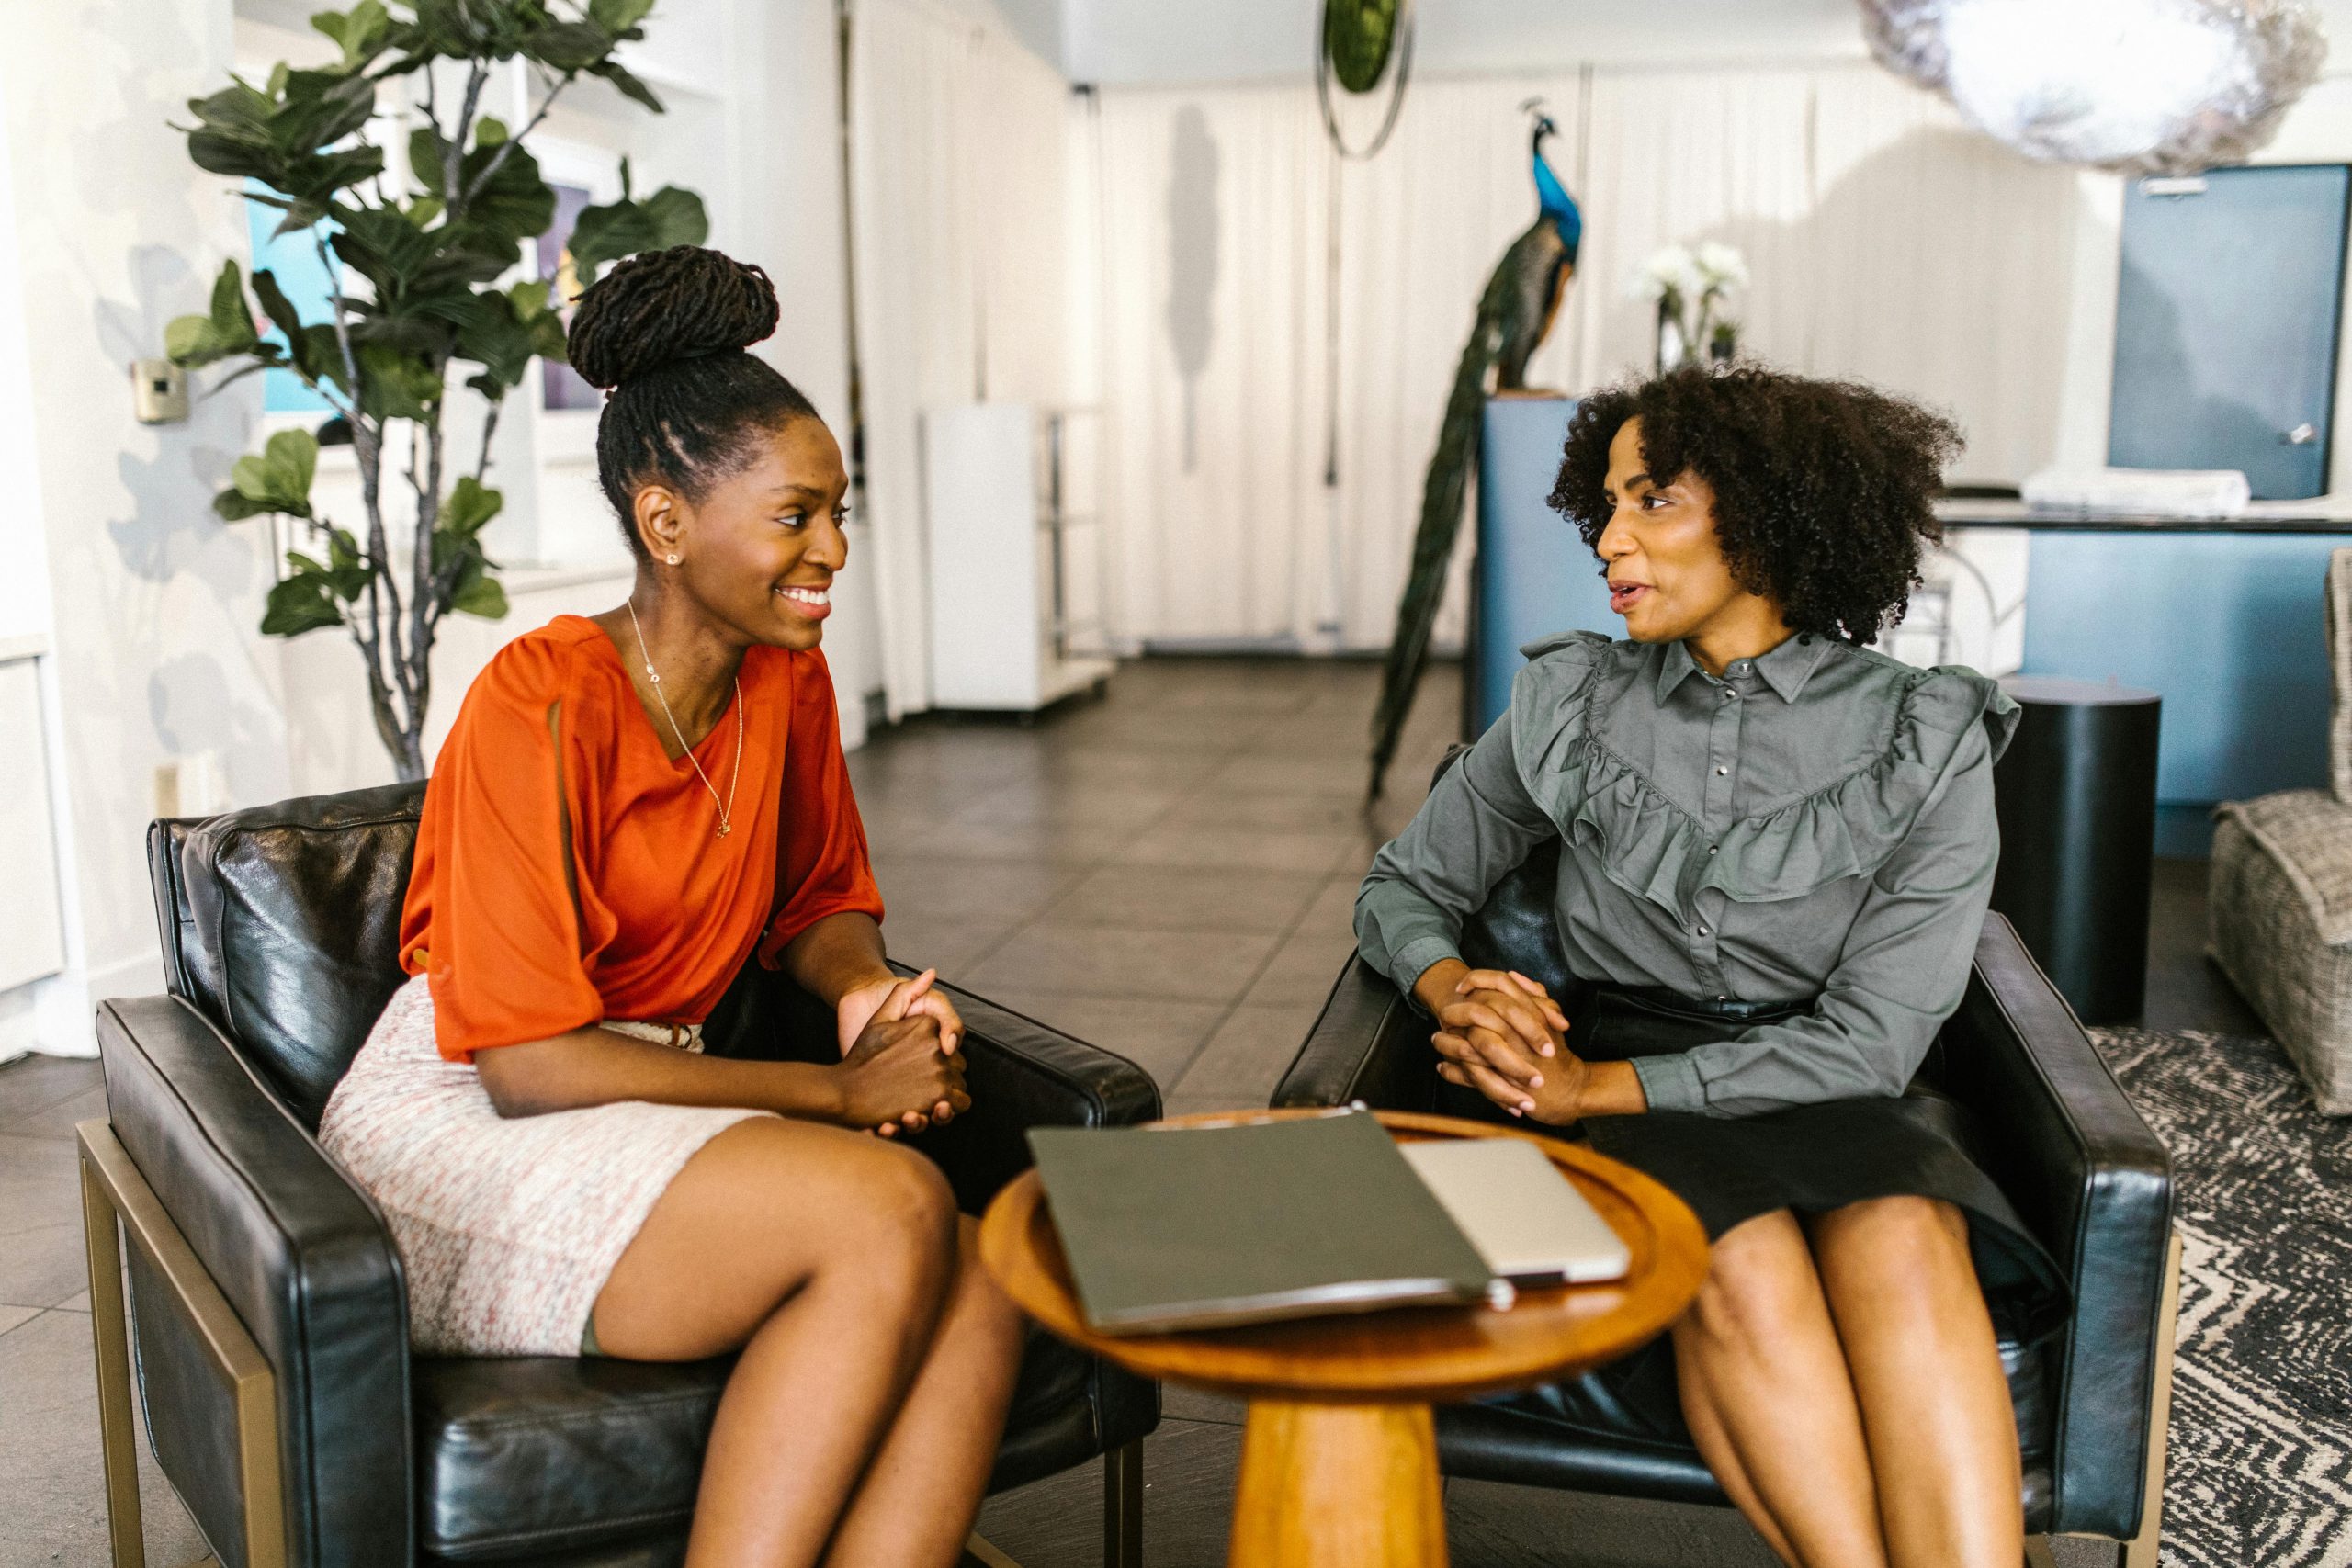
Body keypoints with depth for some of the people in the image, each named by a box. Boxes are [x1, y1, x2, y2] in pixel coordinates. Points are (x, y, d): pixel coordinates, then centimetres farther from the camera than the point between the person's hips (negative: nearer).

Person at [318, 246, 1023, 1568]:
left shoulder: (788, 680, 4)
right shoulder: (541, 704, -17)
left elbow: (823, 904, 19)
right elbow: (530, 1064, -19)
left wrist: (865, 991, -5)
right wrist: (833, 1094, -16)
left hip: (651, 1117, 6)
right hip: (466, 1132, -6)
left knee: (979, 1300, -22)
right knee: (890, 1209, -30)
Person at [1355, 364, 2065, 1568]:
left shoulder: (1927, 743, -2)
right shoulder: (1570, 704, 5)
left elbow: (1869, 1040, -8)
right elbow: (1401, 888, 14)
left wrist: (1598, 1086, -16)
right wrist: (1457, 991, -11)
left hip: (1831, 1107, 0)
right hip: (1604, 1106, 1)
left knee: (1901, 1240, -34)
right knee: (1741, 1262, -33)